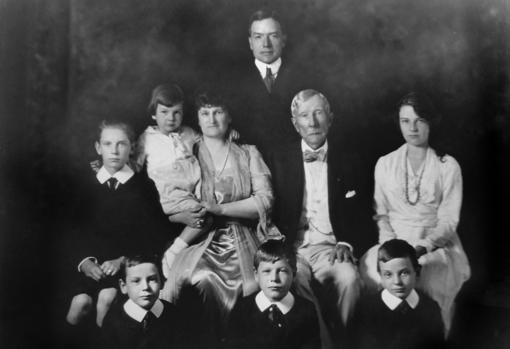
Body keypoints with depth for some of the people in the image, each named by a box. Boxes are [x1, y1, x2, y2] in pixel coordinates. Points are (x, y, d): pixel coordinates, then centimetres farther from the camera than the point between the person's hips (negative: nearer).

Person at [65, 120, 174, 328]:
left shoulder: (144, 187, 5)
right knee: (80, 304, -23)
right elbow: (76, 229, 9)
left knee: (107, 298, -28)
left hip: (130, 263, -2)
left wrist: (123, 260, -13)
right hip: (92, 264, 2)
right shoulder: (86, 185, 13)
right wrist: (84, 261, -10)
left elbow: (156, 235, -1)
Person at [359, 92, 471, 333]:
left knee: (430, 280, -32)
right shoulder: (385, 164, 11)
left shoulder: (448, 166, 3)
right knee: (371, 269, -29)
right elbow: (381, 214, 9)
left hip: (436, 245, -1)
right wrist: (391, 245, -8)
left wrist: (422, 246, -18)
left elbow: (448, 221, -1)